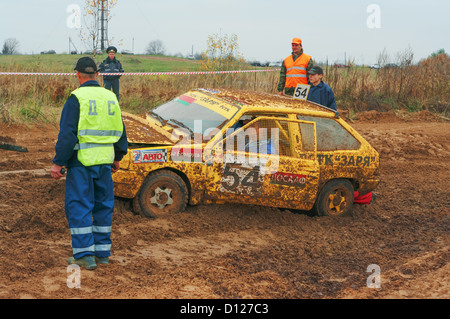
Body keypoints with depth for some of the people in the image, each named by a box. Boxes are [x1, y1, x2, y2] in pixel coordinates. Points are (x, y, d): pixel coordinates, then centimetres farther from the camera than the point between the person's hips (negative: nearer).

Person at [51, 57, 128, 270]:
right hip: (104, 160, 6)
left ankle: (85, 255, 1)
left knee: (78, 206, 1)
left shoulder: (77, 98, -10)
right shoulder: (111, 98, 8)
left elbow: (67, 134, -15)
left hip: (81, 160, -6)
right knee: (103, 205, 13)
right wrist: (118, 157, 27)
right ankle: (102, 252, 20)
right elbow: (120, 131, 16)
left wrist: (58, 163, -11)